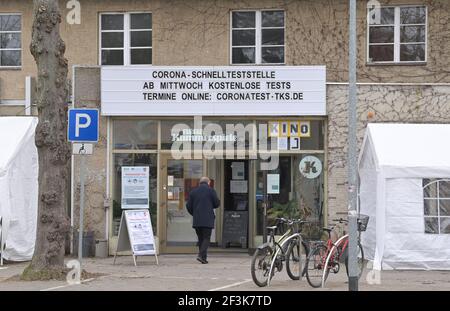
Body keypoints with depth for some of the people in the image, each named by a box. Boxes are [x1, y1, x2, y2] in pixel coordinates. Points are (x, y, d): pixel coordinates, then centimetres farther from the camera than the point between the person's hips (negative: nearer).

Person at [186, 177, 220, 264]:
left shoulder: (193, 192, 9)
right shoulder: (211, 190, -2)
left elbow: (188, 206, 7)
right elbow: (217, 203, -2)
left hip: (196, 220, 4)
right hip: (207, 220, -4)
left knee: (201, 239, 12)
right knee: (206, 238, -2)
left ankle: (203, 257, 11)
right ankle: (201, 255, -17)